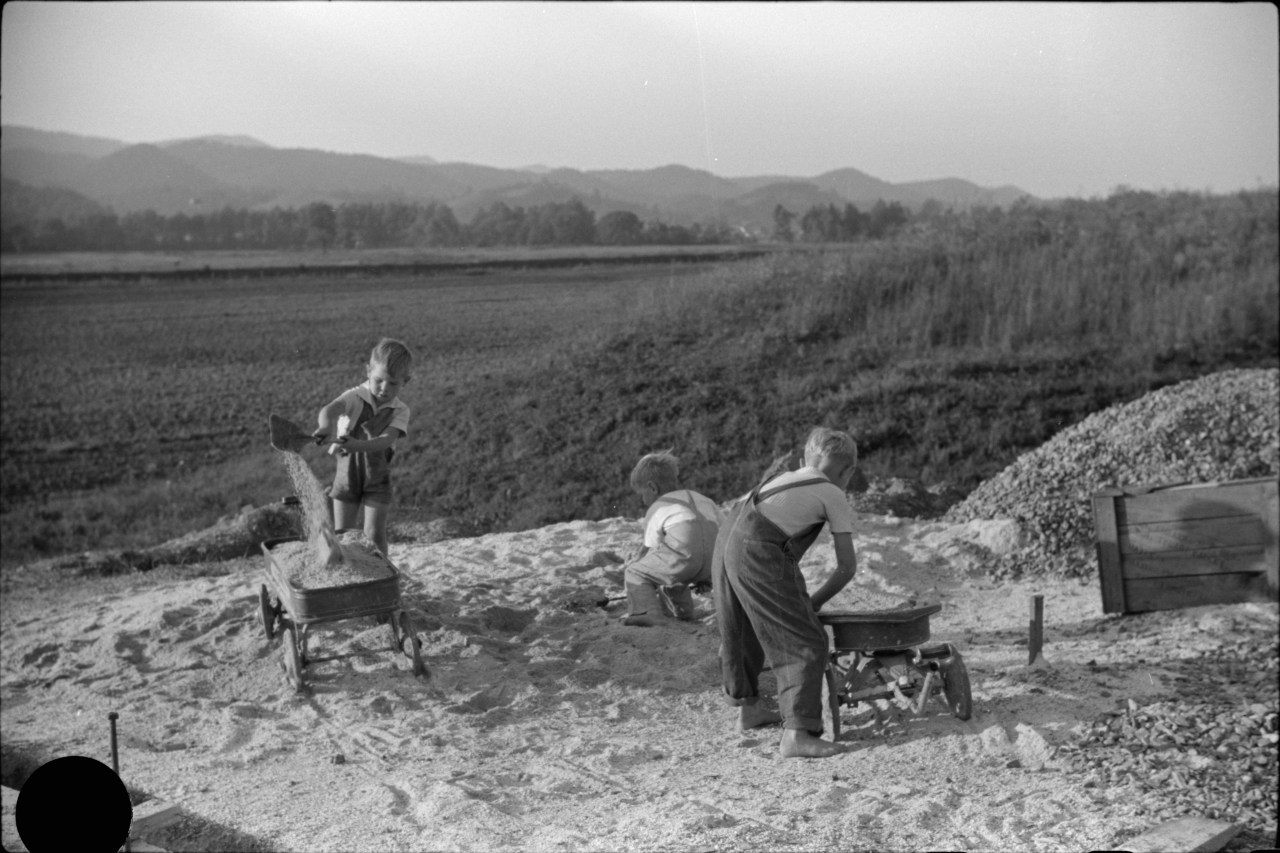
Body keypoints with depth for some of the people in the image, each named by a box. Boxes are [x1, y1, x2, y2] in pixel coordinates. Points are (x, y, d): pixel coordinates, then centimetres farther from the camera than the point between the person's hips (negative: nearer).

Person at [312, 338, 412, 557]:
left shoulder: (400, 411, -10)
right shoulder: (354, 397, -13)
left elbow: (385, 441, -26)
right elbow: (329, 410, -34)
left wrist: (357, 445, -47)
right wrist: (326, 426, -60)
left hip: (377, 479, 0)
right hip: (347, 474, 1)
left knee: (375, 534, 0)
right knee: (341, 533, 7)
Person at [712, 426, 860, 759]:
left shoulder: (780, 478, 29)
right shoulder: (834, 497, 11)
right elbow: (847, 566, 8)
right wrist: (813, 603, 21)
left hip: (724, 540, 8)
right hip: (759, 554, -8)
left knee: (739, 631, 27)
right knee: (806, 644, -1)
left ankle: (747, 705, 46)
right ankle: (797, 732, -10)